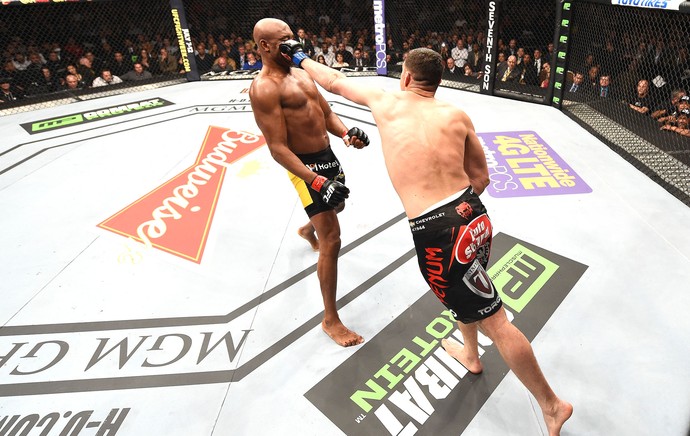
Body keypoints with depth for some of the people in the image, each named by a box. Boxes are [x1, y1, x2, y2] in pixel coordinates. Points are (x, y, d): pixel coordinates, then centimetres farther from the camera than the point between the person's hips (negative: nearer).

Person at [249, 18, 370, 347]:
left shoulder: (300, 73, 9)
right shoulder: (264, 88, -18)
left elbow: (327, 113, 13)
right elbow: (278, 149, -23)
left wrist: (346, 133, -8)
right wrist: (316, 182, -31)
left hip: (328, 155, 9)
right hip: (306, 166, -9)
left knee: (336, 206, 34)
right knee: (332, 240, -11)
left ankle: (307, 230, 69)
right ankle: (330, 319, 4)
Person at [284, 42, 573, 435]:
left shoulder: (386, 102, 3)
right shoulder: (456, 114, 9)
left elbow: (335, 82, 19)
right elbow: (481, 177, 12)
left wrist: (301, 59, 36)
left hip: (436, 232, -6)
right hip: (473, 215, 6)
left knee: (494, 320, 8)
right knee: (463, 289, 34)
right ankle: (471, 354, 58)